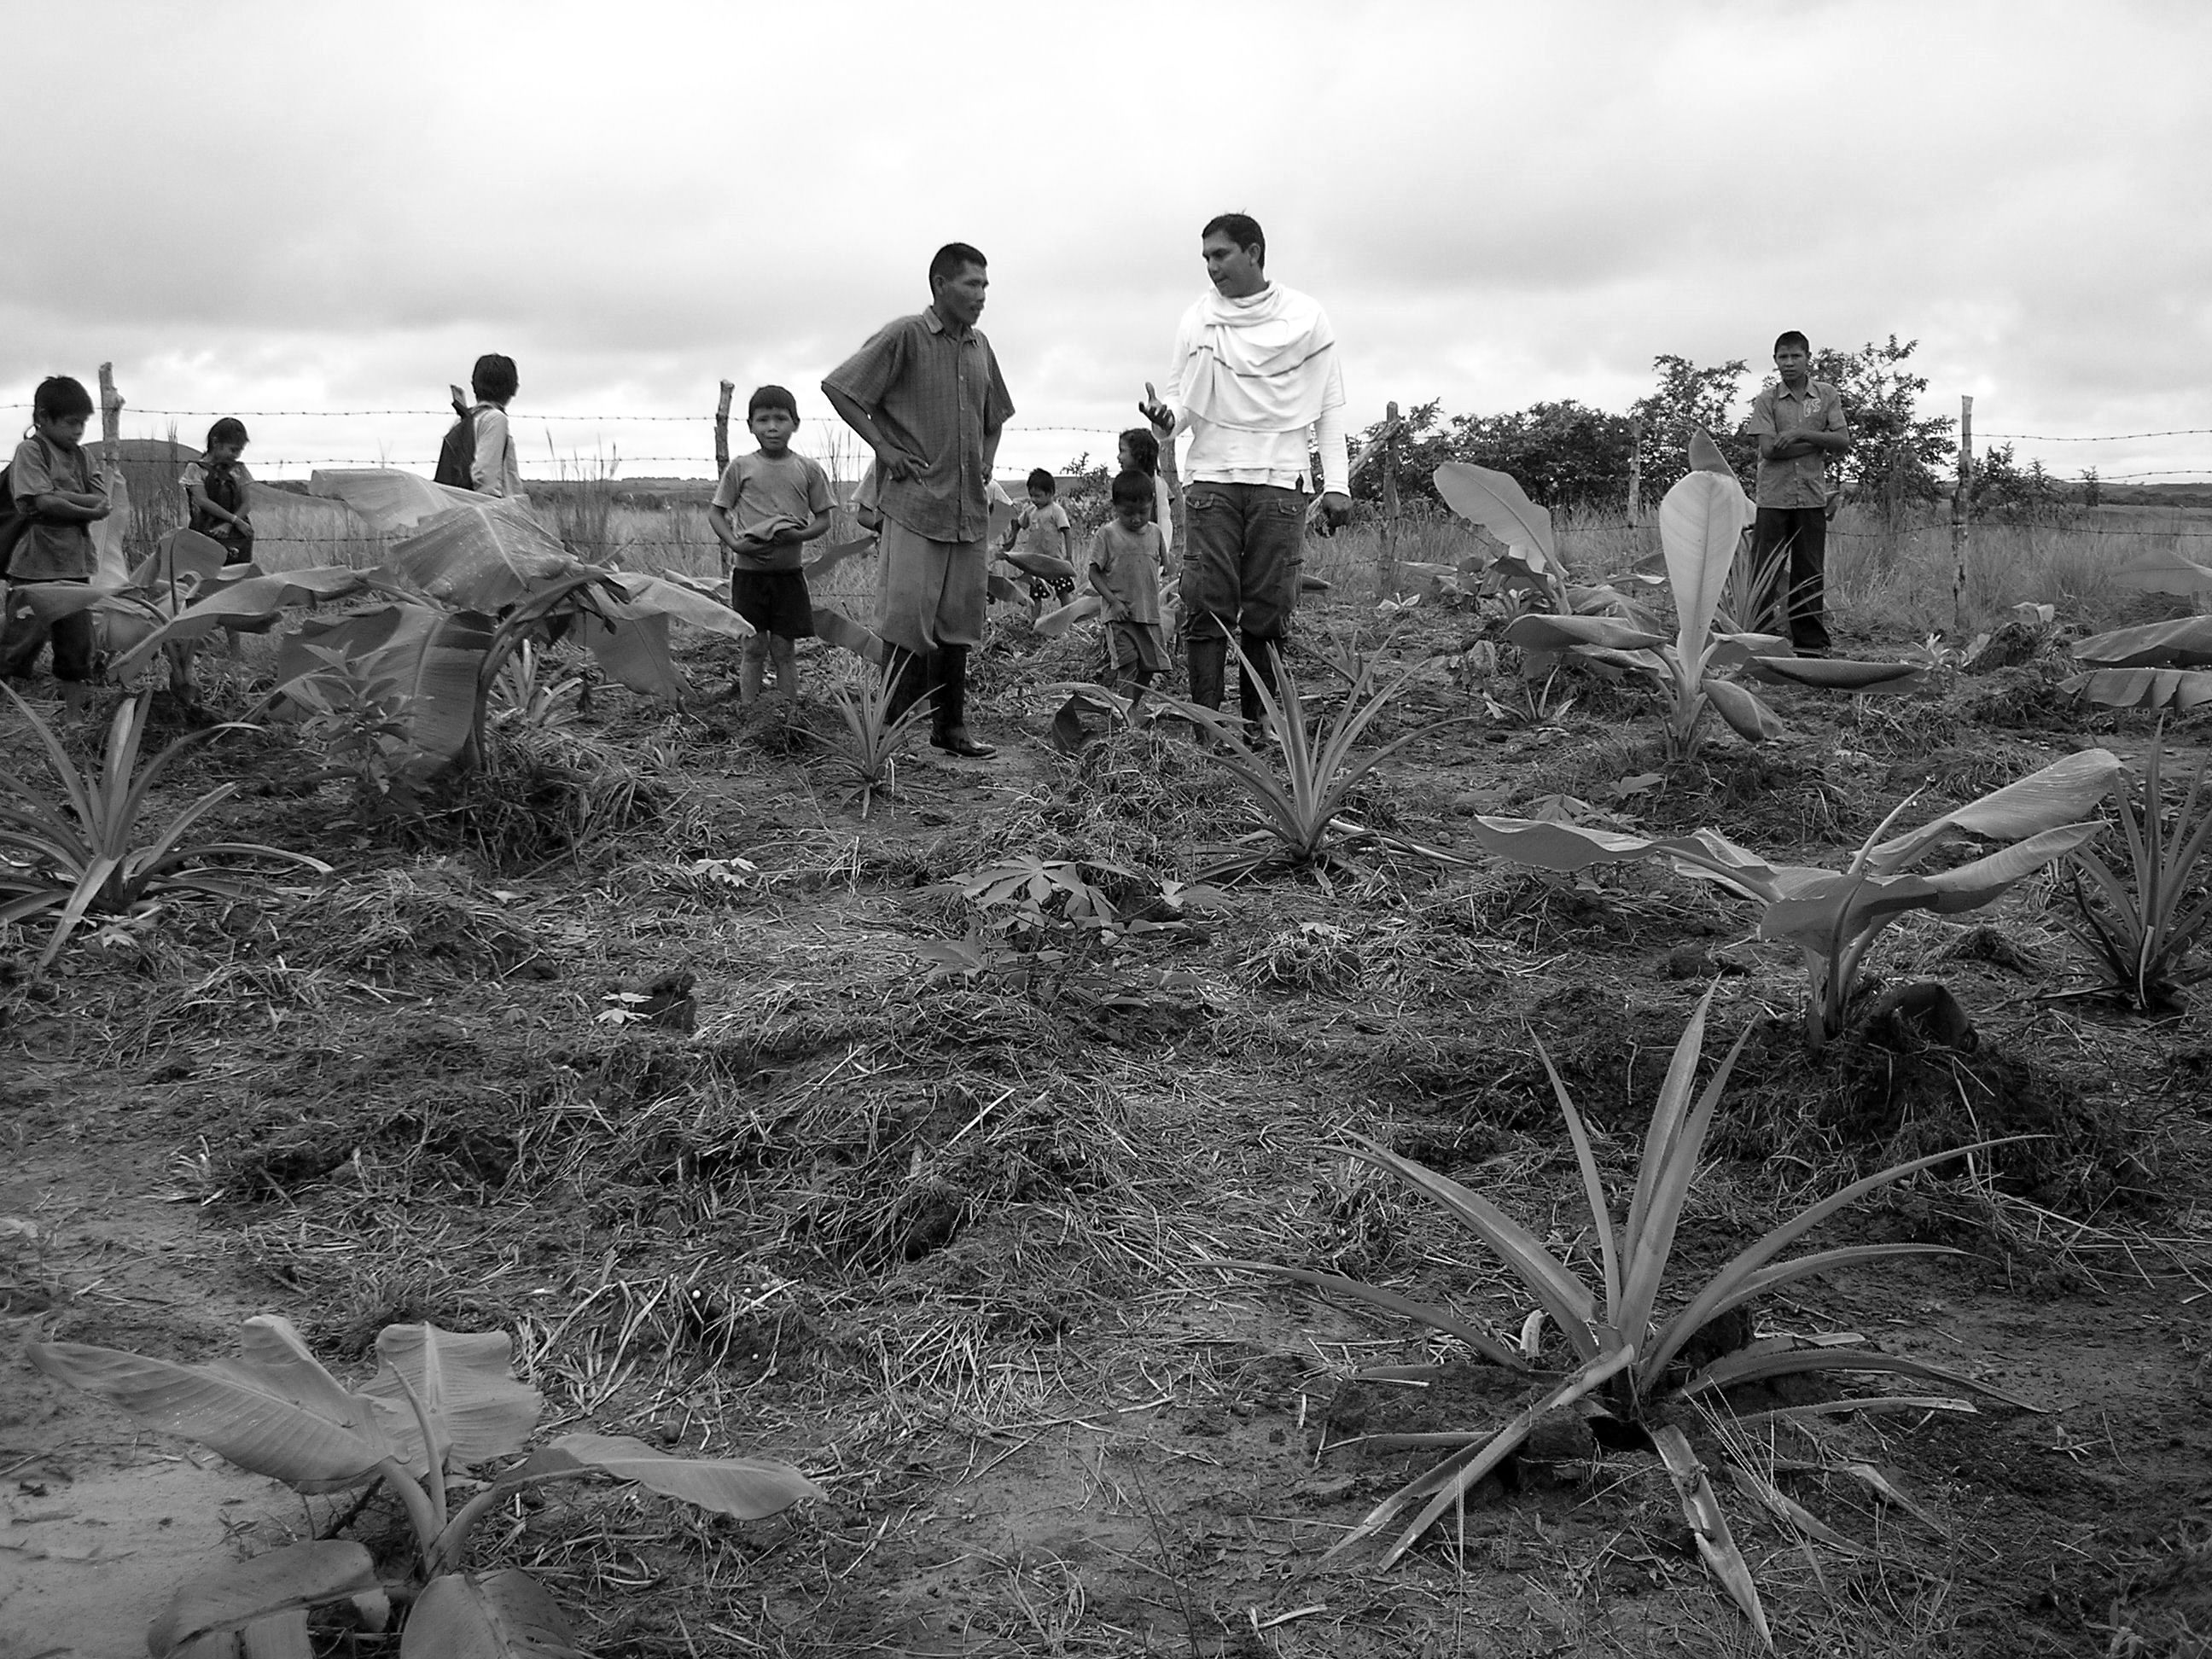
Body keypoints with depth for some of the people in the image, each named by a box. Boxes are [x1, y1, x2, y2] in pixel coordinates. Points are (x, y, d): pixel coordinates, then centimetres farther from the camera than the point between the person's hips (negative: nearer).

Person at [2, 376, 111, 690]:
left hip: (76, 567, 6)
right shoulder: (30, 450, -6)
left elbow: (102, 500, 1)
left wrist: (61, 496, -13)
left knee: (77, 650, 11)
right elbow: (42, 503, -17)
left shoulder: (81, 455, 13)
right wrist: (88, 510, -9)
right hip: (35, 568, -6)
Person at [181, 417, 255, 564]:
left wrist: (228, 525, -13)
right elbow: (203, 501, -8)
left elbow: (245, 504, 5)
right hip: (205, 535, -3)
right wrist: (235, 520, -15)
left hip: (236, 537, 3)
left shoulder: (238, 470, 13)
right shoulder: (196, 469, 4)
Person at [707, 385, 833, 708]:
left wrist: (799, 535, -16)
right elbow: (715, 512, 3)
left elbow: (823, 519, 4)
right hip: (748, 569, -1)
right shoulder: (741, 467, 0)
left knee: (783, 648, 5)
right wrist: (735, 543, -15)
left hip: (788, 571, 1)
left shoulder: (808, 470, 2)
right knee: (754, 647, 3)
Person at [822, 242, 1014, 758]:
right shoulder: (904, 337, -6)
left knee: (958, 621, 10)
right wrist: (883, 447, -9)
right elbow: (838, 387, -6)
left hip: (969, 507, 6)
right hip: (914, 502, -6)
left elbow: (995, 415, 30)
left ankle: (950, 727, 18)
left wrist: (986, 462, 15)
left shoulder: (979, 346, 14)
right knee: (908, 619, -6)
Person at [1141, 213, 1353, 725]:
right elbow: (1182, 396, 12)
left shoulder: (1304, 317, 6)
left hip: (1279, 479, -1)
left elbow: (1330, 406, 7)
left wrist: (1337, 483, 0)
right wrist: (1167, 419, -13)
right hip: (1211, 476, 1)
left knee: (1269, 611, -2)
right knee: (1206, 605, -8)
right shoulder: (1197, 320, 8)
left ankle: (1259, 722, 5)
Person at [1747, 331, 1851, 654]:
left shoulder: (1827, 395, 9)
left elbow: (1843, 442, -1)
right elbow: (1769, 449, -10)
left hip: (1812, 497, 2)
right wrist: (1819, 445, -7)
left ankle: (1812, 643, 10)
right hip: (1773, 497, -2)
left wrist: (1801, 434, -12)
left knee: (1810, 573, 5)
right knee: (1762, 571, -5)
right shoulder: (1766, 400, 3)